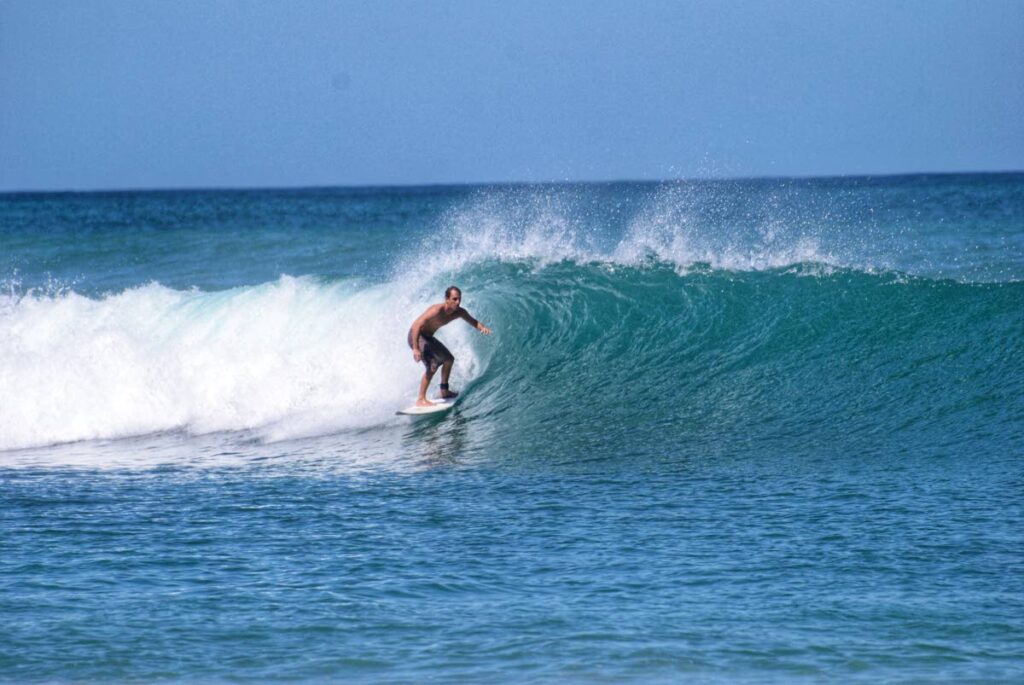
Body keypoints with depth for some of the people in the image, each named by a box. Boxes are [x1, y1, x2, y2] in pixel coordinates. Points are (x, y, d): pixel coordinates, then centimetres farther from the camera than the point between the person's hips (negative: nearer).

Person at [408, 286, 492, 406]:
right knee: (432, 365, -24)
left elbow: (473, 322, 6)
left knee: (448, 359, 20)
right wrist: (415, 349, -43)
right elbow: (417, 325, -38)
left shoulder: (459, 312, -9)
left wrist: (482, 328, -19)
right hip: (416, 336, -9)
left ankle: (444, 391, 37)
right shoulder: (437, 310, -34)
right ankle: (421, 400, -24)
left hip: (428, 337, 9)